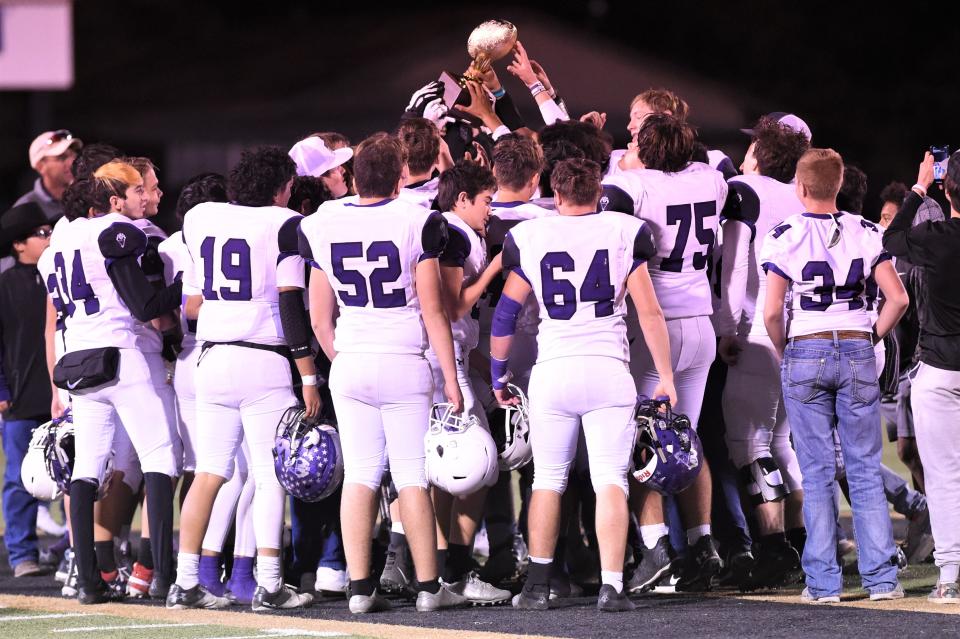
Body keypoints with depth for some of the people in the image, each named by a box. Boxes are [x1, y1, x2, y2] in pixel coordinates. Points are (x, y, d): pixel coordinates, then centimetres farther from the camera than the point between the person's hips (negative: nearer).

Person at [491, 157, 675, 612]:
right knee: (610, 479, 0)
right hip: (607, 369, -1)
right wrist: (666, 378, 8)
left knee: (548, 478, 13)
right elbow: (650, 313, 1)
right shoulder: (625, 233, 2)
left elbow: (505, 314, 9)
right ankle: (611, 586, -8)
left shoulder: (529, 238, 4)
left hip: (552, 370, 1)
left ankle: (538, 584, 13)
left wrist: (498, 373, 21)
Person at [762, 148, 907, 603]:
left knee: (817, 472, 2)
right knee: (865, 469, 6)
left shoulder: (785, 237, -6)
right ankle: (881, 578, 2)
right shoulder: (865, 233, 2)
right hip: (857, 354, 2)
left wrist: (786, 352, 6)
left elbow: (772, 312, -11)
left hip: (805, 354, -2)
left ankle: (823, 582, 0)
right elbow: (897, 298, -3)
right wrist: (871, 338, 11)